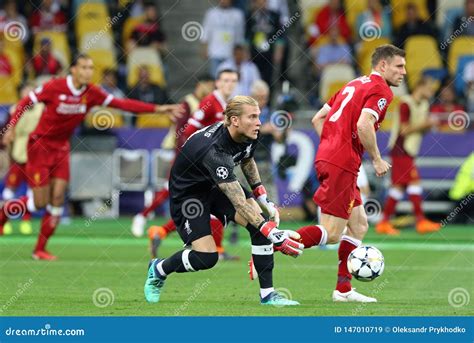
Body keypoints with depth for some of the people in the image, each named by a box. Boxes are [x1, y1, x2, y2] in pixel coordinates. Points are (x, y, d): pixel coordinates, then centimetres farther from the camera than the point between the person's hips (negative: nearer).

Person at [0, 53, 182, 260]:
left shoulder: (91, 93, -6)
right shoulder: (54, 87, -18)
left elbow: (122, 104, -7)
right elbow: (25, 103, -8)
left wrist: (157, 109, -13)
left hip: (61, 148, 5)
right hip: (40, 144, -5)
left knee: (58, 198, -4)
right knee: (40, 201, -7)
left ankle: (40, 250, 6)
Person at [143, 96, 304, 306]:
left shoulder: (248, 136, -14)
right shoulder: (214, 151, -39)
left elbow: (247, 161, 12)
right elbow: (239, 203, -42)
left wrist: (264, 200, 7)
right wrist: (272, 234, -46)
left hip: (216, 185, 7)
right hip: (187, 192, -7)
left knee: (261, 221, -16)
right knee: (206, 258, -19)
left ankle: (267, 294, -9)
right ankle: (158, 269, 12)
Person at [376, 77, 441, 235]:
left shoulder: (424, 105, 14)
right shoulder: (406, 103, -13)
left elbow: (422, 130, 19)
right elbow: (404, 130, -16)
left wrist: (429, 125, -1)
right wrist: (424, 123, -17)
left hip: (409, 151, 9)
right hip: (401, 150, -9)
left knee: (399, 186, 7)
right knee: (414, 182, -14)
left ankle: (384, 223, 9)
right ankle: (421, 221, -16)